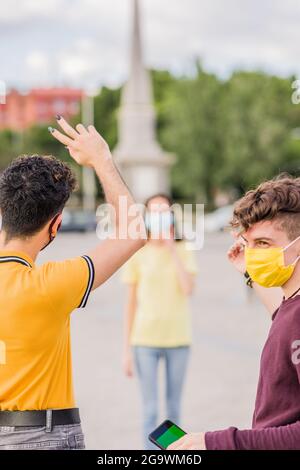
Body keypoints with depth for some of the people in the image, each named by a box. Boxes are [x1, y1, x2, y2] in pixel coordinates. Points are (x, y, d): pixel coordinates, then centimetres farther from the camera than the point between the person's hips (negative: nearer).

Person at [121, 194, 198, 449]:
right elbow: (132, 302, 2)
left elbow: (188, 289, -14)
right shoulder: (138, 254, -1)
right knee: (150, 409, -1)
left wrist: (172, 250, -13)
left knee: (174, 408, 10)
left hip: (178, 339, 1)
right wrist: (127, 348, 2)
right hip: (145, 339, -1)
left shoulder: (183, 251, 2)